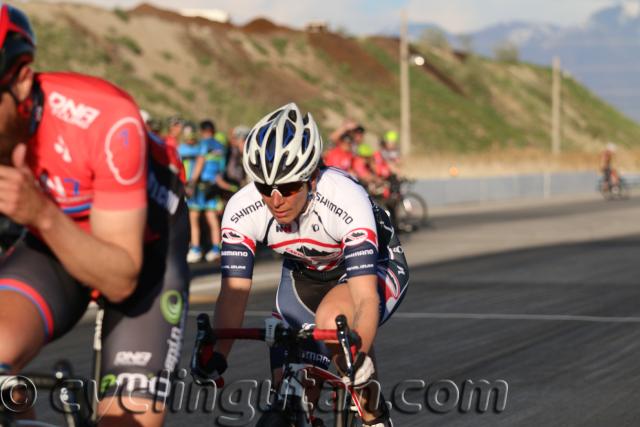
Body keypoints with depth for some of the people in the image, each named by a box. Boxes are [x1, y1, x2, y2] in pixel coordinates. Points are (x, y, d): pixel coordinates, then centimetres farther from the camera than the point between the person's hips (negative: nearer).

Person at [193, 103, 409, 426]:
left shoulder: (346, 201, -39)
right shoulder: (242, 210, -28)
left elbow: (366, 297, -44)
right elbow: (234, 292, -27)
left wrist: (358, 354, -61)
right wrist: (215, 353, -44)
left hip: (373, 267, -4)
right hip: (305, 276, 4)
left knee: (330, 318, -36)